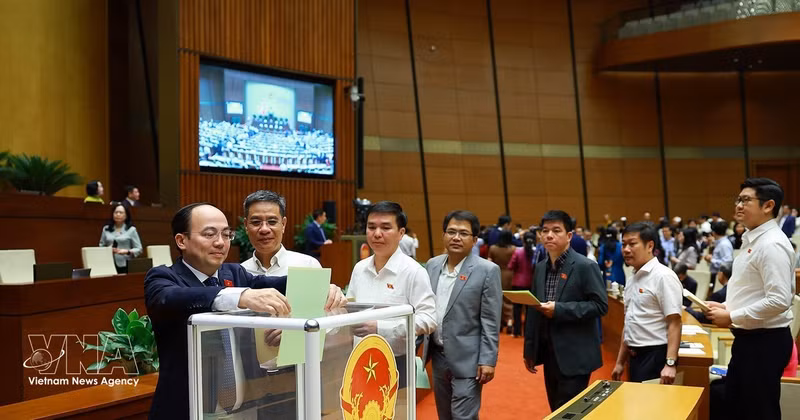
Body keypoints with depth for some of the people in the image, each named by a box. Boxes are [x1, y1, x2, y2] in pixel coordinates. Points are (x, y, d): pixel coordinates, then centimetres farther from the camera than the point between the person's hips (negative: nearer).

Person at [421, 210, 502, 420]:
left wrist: (488, 361, -14)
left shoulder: (487, 270, -11)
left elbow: (491, 322, -11)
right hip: (438, 356, 6)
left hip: (467, 359, -5)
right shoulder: (432, 265, 5)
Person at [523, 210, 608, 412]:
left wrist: (559, 309, -22)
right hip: (549, 354, 7)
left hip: (575, 357, -7)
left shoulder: (585, 266, -11)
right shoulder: (540, 268, 10)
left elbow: (600, 305, -15)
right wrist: (529, 350, 15)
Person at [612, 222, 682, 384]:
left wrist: (670, 363, -25)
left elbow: (674, 323, -18)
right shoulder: (633, 279, 12)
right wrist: (620, 362, 20)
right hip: (635, 356, 8)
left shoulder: (663, 276, -13)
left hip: (655, 355, -8)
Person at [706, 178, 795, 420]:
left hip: (765, 341, -10)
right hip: (748, 338, 10)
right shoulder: (752, 240, 11)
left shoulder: (771, 244, -19)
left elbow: (779, 301, -26)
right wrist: (727, 307, 6)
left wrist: (732, 317, -18)